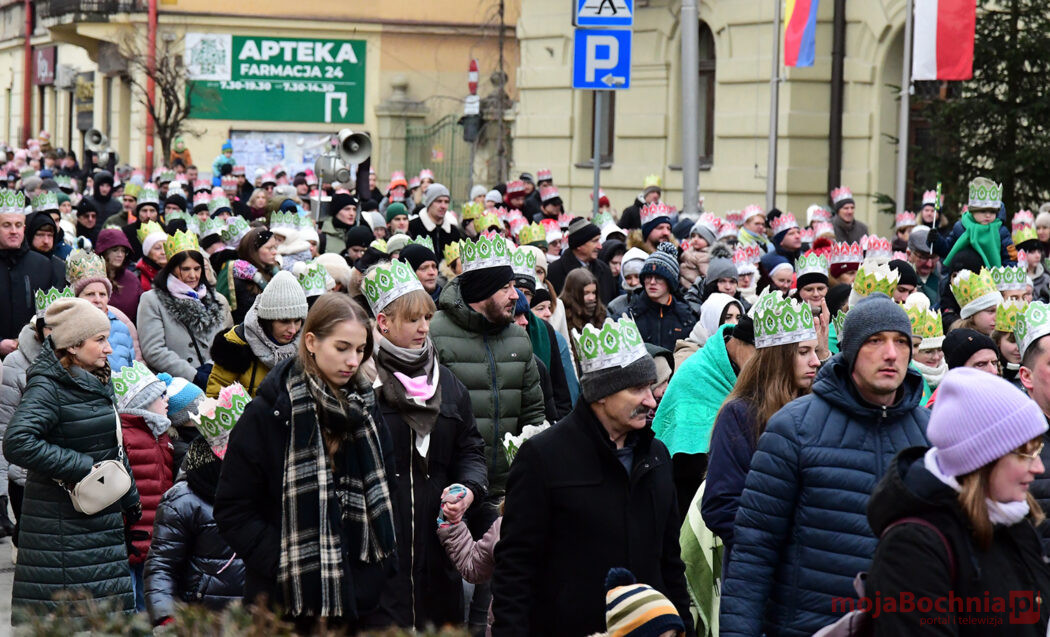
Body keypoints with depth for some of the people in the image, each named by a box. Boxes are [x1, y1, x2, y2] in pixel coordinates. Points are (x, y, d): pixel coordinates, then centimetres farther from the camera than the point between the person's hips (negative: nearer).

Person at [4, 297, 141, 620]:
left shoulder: (97, 381, 10)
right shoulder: (47, 387, -16)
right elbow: (17, 443, -30)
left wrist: (130, 499, 25)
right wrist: (80, 467, -24)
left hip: (102, 520, 8)